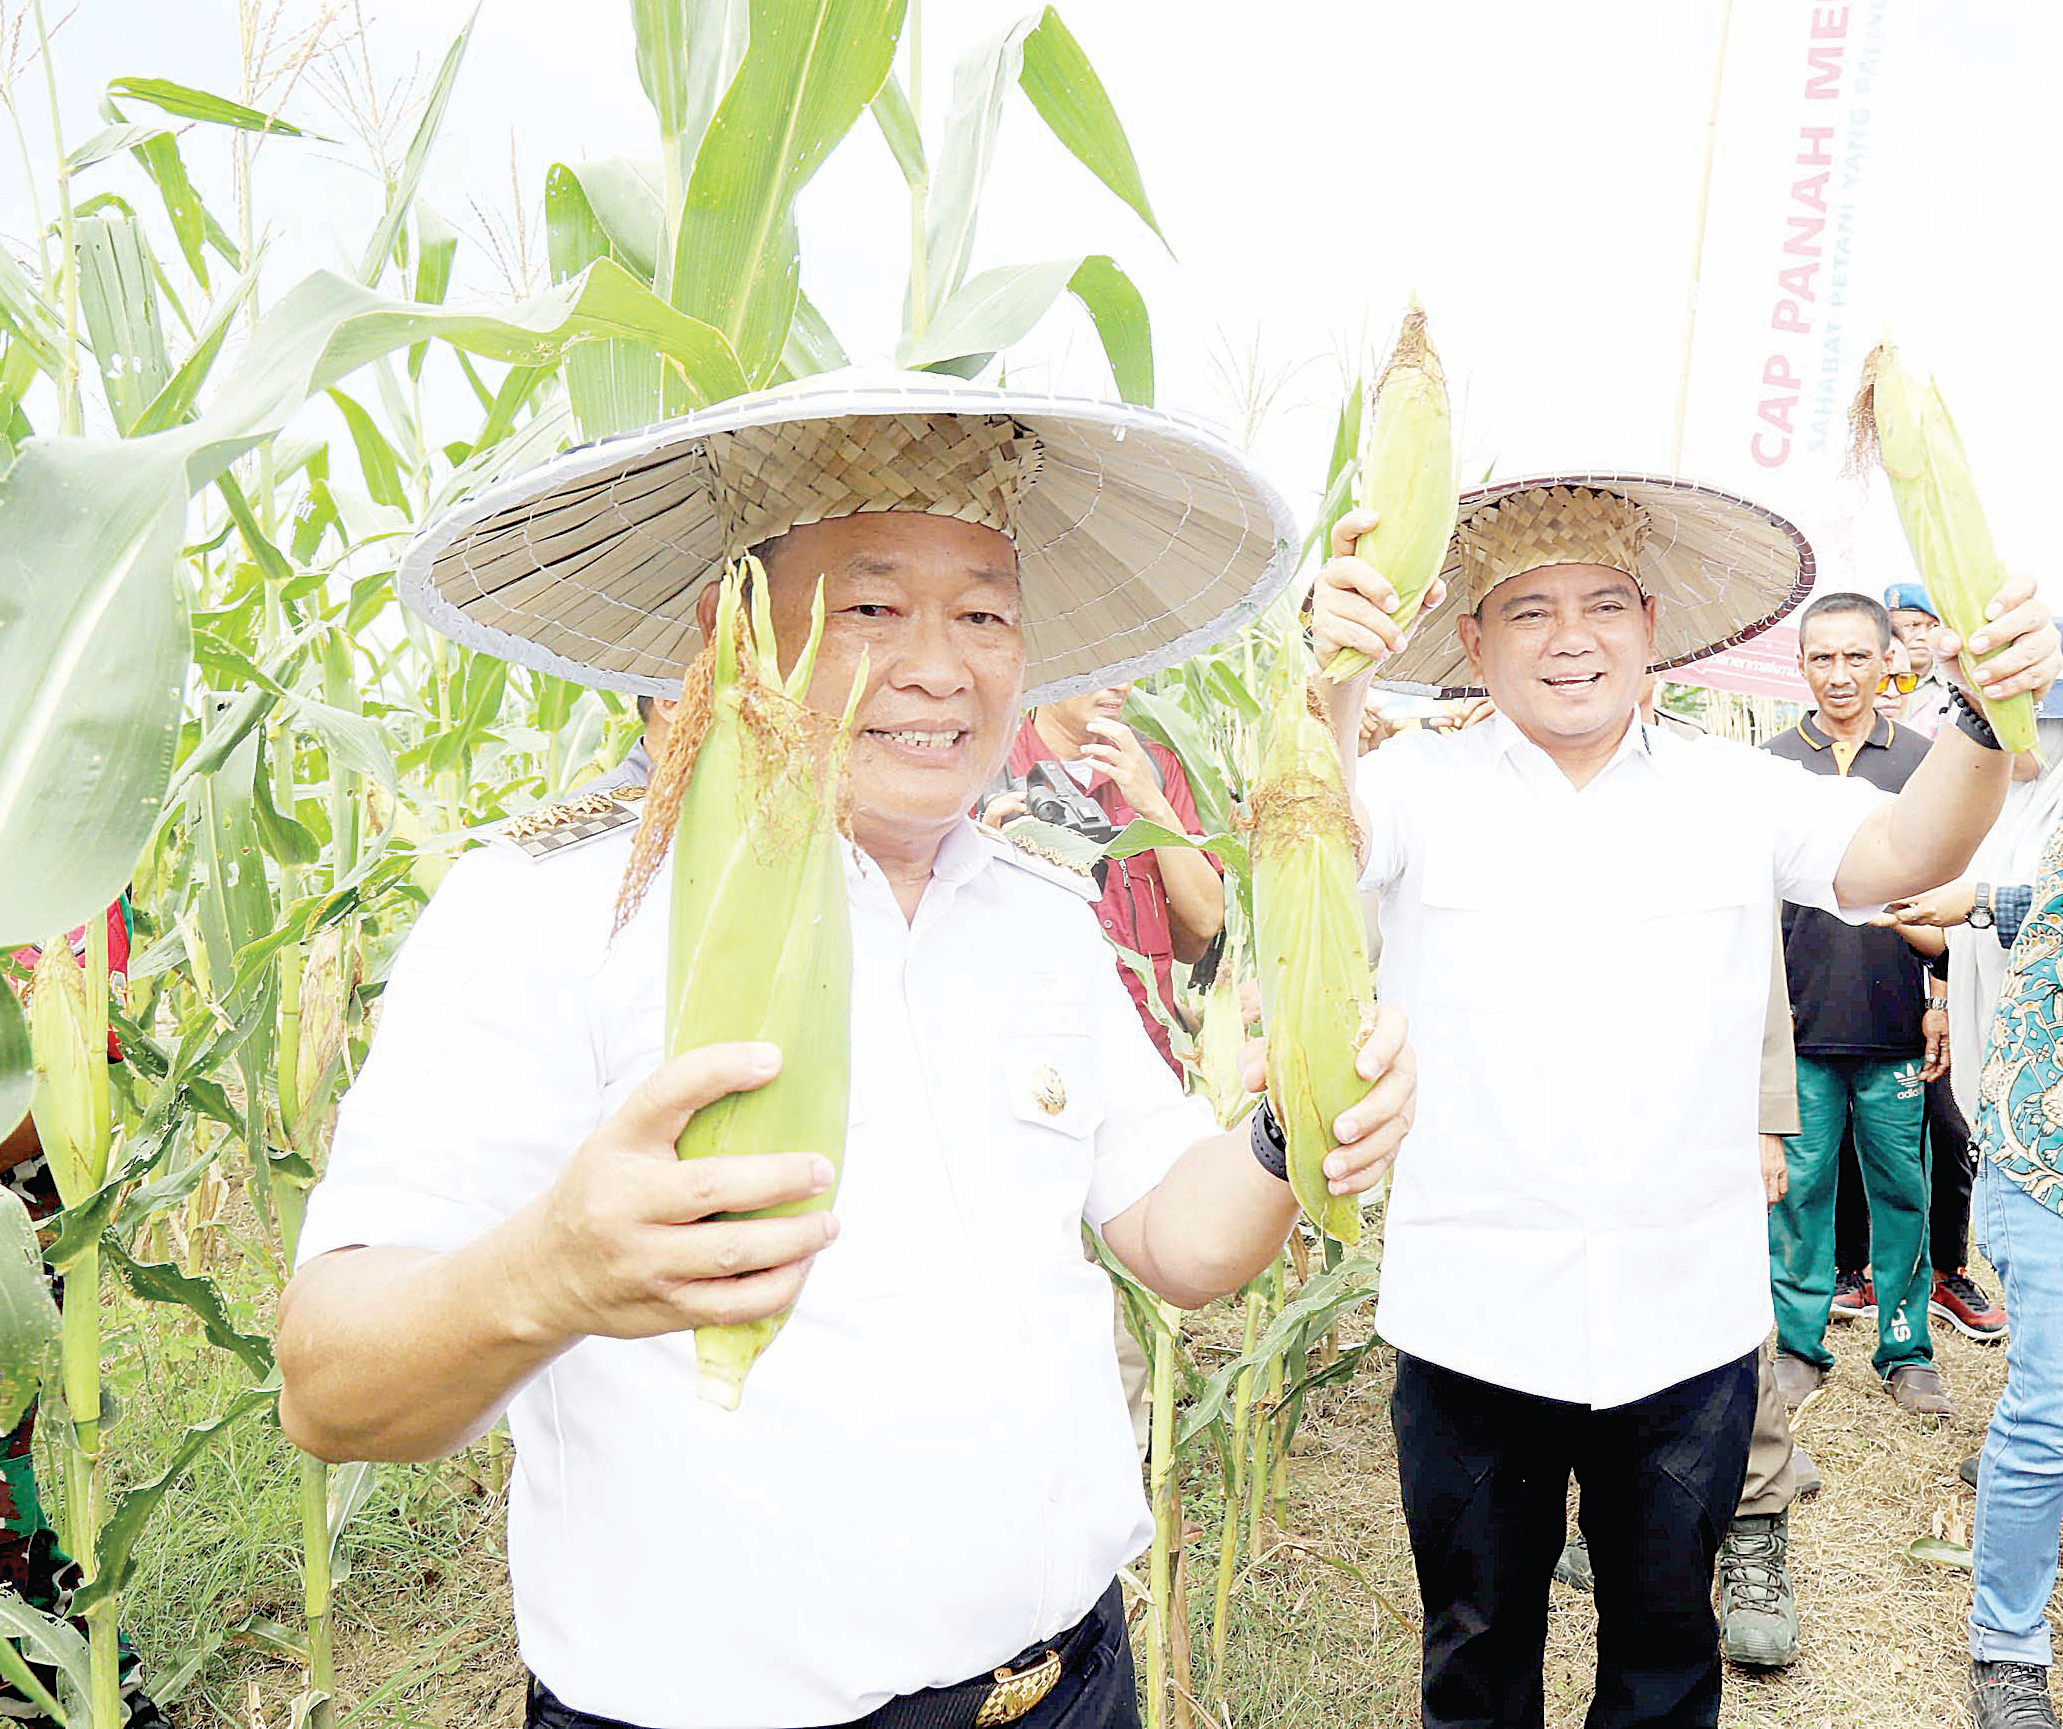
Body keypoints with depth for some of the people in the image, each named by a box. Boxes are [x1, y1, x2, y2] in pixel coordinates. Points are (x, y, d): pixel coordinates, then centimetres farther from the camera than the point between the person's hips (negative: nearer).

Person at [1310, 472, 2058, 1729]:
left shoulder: (1736, 792, 2)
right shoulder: (1422, 788, -5)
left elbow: (1904, 851, -9)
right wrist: (1330, 681, -44)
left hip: (1689, 1324, 2)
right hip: (1474, 1319, -1)